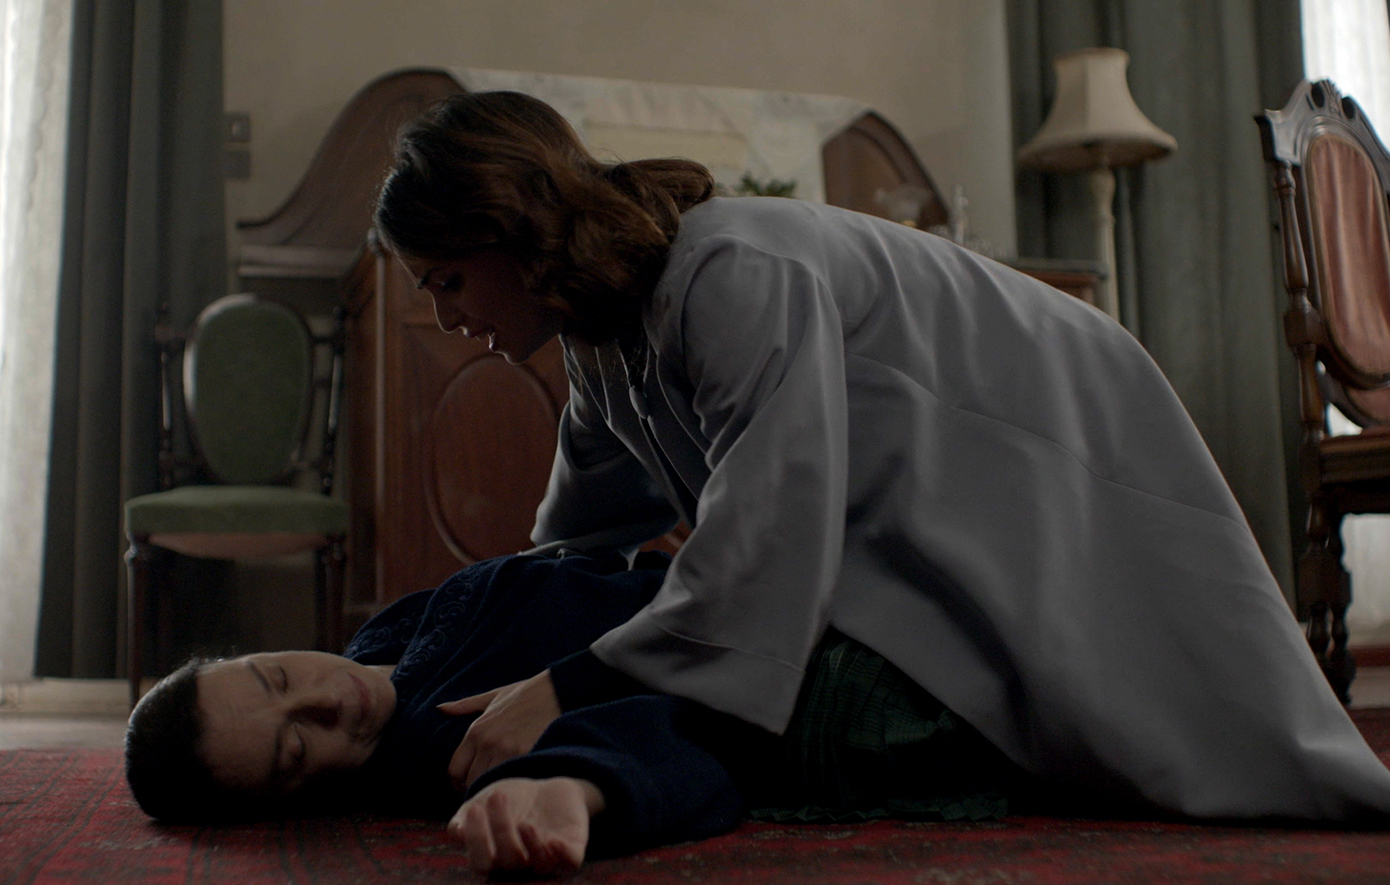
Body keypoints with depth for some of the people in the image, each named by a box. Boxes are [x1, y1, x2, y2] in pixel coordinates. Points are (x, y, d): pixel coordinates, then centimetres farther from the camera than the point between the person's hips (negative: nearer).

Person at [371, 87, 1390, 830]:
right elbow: (574, 546, 11)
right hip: (929, 527, 9)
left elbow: (771, 536, -42)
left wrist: (567, 688, -41)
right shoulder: (602, 349, -3)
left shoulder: (735, 278, -35)